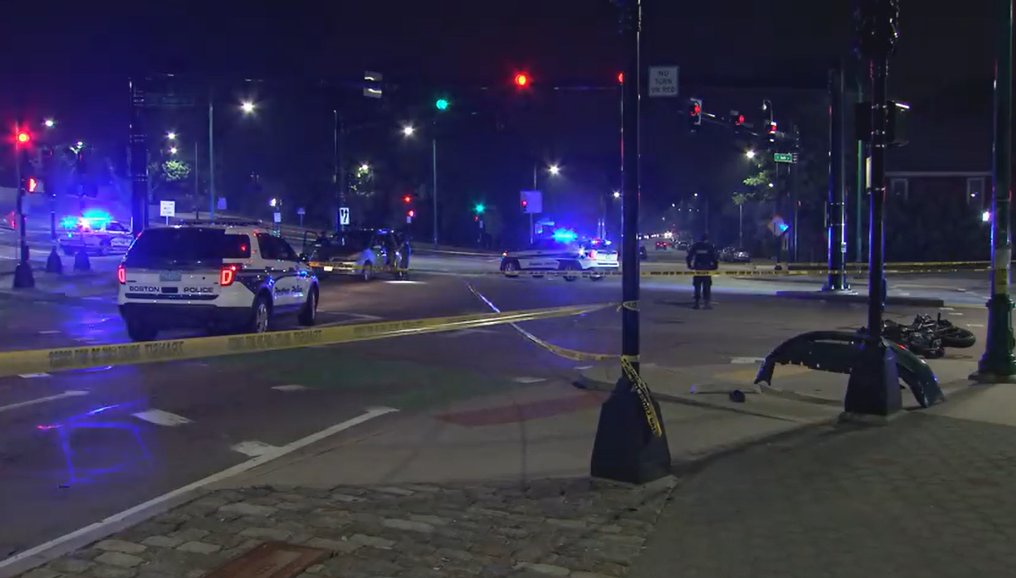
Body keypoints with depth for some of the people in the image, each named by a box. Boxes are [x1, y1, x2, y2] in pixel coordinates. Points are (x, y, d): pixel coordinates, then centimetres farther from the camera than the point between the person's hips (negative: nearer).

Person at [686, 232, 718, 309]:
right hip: (707, 269, -2)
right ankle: (707, 303, -4)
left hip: (697, 269, 2)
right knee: (707, 286, 1)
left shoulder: (695, 246, 6)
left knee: (697, 286, 7)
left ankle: (696, 303, 5)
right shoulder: (710, 247, 1)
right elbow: (715, 257, -4)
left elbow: (689, 256, 4)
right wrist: (715, 266, 9)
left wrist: (690, 265, 14)